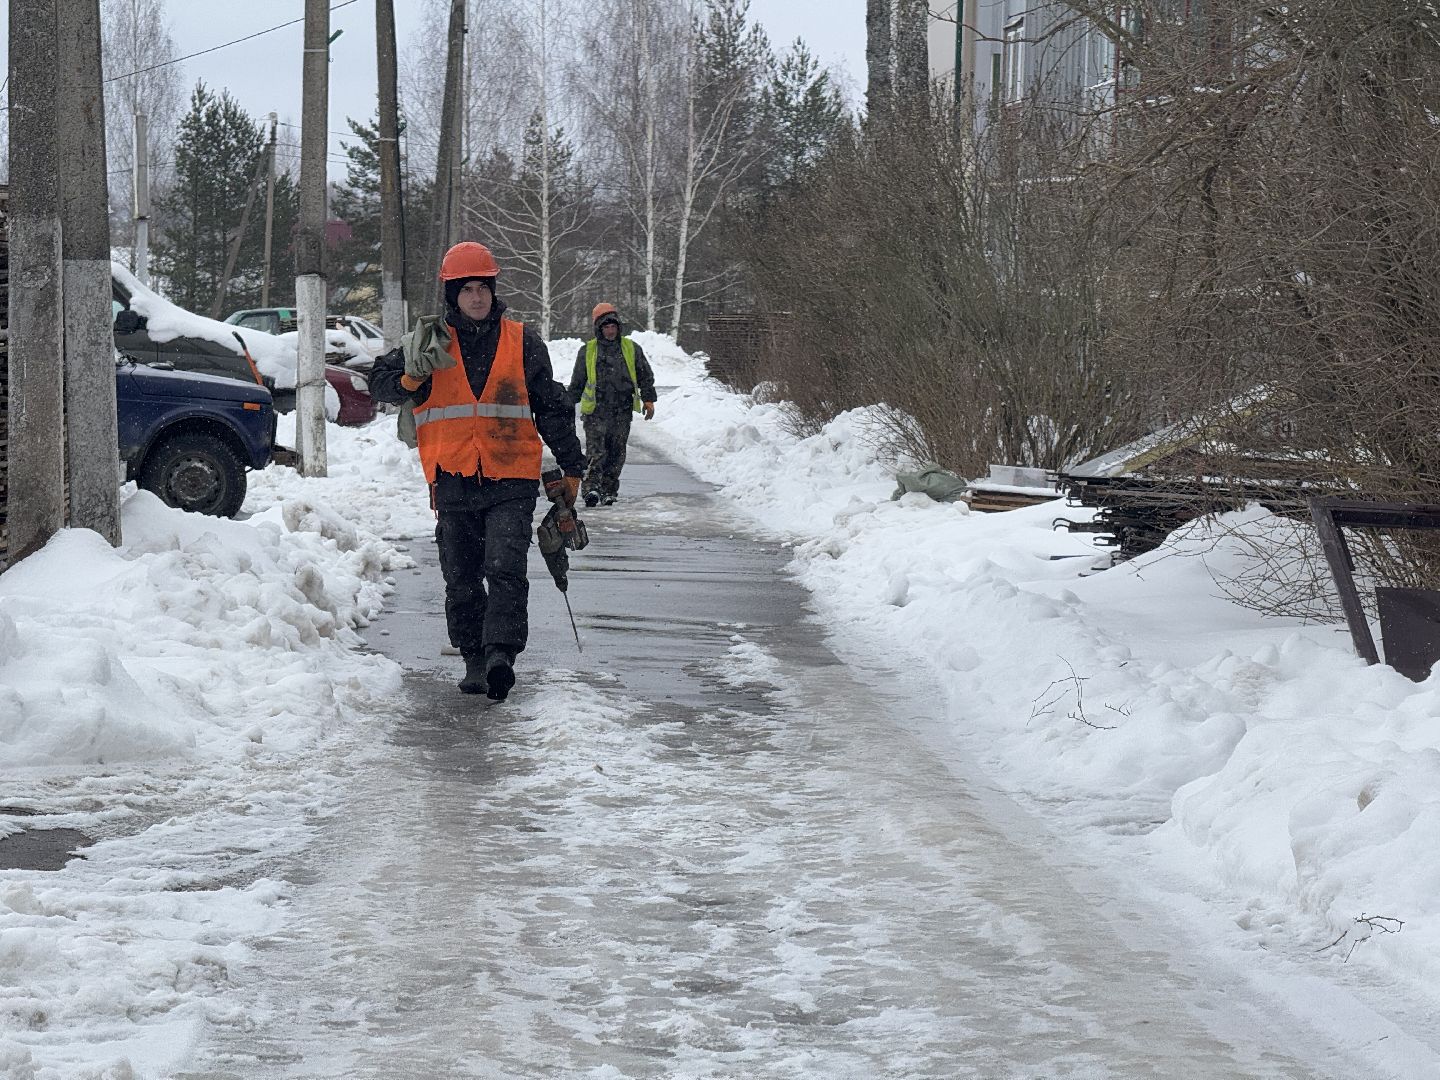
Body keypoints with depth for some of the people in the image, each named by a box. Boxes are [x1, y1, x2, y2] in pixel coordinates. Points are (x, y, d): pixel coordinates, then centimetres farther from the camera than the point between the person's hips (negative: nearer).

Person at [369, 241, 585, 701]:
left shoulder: (522, 342, 6)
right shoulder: (432, 342, 6)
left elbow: (552, 407, 12)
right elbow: (380, 384, 5)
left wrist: (570, 466, 12)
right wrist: (413, 377, -18)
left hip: (511, 479, -2)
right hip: (453, 481, 2)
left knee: (505, 569, -16)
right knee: (462, 579, 7)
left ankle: (501, 652, -23)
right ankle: (474, 660, 17)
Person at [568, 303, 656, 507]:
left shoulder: (632, 349, 8)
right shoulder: (588, 351, 6)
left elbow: (645, 375, 14)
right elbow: (577, 382, 14)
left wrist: (648, 399, 4)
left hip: (622, 412, 2)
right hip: (595, 411, -2)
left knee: (616, 454, 4)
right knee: (595, 451, -15)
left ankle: (609, 490, 12)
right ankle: (591, 488, -23)